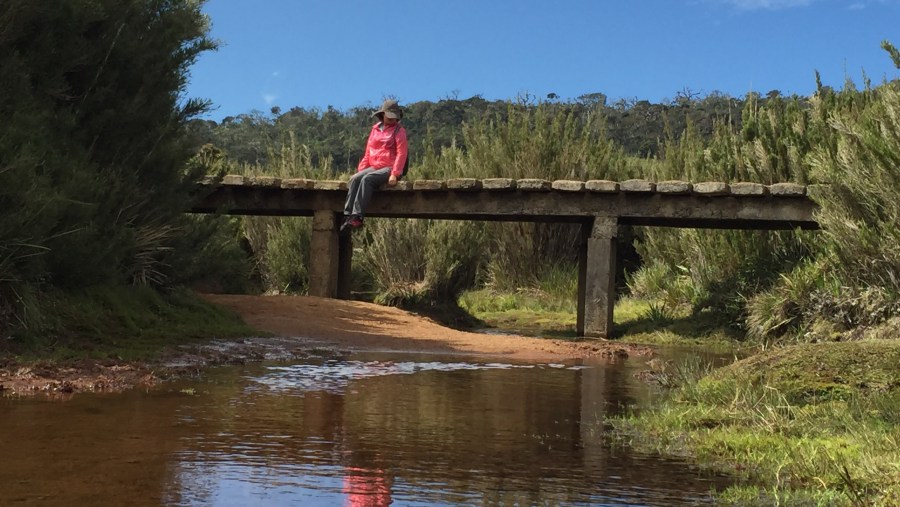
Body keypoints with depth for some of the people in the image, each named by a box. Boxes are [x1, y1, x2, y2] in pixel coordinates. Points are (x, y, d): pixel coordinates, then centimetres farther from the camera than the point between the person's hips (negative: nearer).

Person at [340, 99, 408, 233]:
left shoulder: (399, 130, 2)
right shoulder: (375, 129, 18)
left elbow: (401, 153, -8)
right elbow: (368, 152, 20)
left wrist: (395, 174, -19)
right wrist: (360, 169, 7)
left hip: (389, 168, -5)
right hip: (373, 167, 5)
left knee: (367, 180, -32)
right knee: (355, 179, -23)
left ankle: (357, 217, -40)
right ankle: (347, 216, -33)